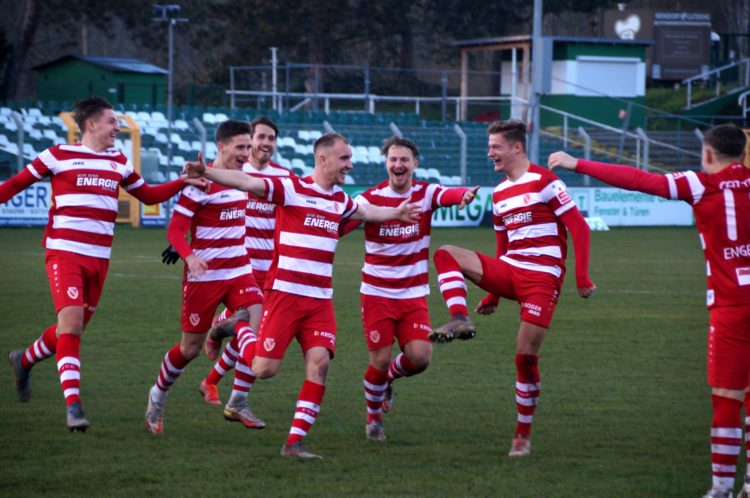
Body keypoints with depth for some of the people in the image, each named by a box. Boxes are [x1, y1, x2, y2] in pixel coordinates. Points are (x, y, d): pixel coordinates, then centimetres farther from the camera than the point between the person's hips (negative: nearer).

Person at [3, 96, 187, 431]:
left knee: (74, 328, 11)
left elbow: (148, 195, 23)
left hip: (99, 259, 6)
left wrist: (185, 181, 12)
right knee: (71, 323, -18)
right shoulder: (59, 156, -2)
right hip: (64, 253, -6)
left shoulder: (119, 162, 13)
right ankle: (73, 406, -21)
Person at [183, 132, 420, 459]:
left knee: (319, 362, -12)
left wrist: (396, 213, 51)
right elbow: (246, 182, -18)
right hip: (284, 294, -6)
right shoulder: (291, 189, -6)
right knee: (265, 369, -9)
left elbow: (365, 212, 40)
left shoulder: (340, 200, 16)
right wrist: (207, 173, -33)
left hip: (320, 299, 6)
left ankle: (295, 442, -7)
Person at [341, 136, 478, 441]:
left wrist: (464, 195, -50)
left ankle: (388, 377, 24)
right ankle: (373, 417, 22)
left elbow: (448, 195, -26)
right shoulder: (371, 197, -6)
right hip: (377, 293, -1)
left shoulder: (425, 193, -4)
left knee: (420, 357, -11)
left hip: (414, 295, 2)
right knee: (380, 360, -5)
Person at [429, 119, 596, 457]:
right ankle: (460, 320, -27)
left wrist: (582, 278, -15)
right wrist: (493, 295, 23)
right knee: (446, 254, -10)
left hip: (542, 277, -7)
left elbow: (579, 228, -9)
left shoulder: (545, 182, -7)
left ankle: (524, 434, 5)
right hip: (508, 271, 7)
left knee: (526, 354, -9)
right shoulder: (499, 194, 15)